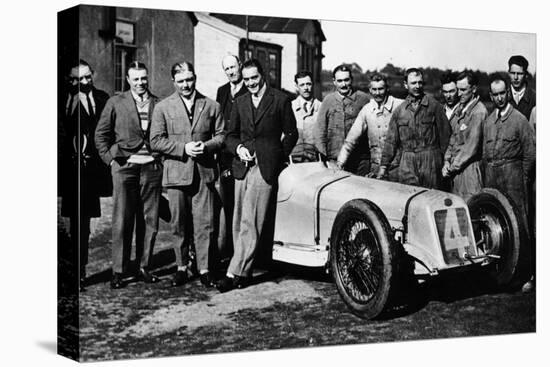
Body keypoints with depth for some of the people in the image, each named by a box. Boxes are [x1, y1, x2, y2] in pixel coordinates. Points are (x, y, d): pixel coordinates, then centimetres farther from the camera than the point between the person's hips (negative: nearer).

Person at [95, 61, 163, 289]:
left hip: (152, 168, 2)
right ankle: (118, 272, 3)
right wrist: (110, 159, -1)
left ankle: (144, 268, 15)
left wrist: (162, 158, 3)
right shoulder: (115, 103, 5)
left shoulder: (159, 104, 9)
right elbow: (100, 134, 8)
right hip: (124, 168, -2)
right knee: (122, 222, -3)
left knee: (150, 222, 4)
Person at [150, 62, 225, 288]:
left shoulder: (211, 106, 9)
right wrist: (184, 148, -12)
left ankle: (204, 269, 6)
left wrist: (206, 146, -10)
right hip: (176, 173, 0)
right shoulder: (163, 108, 5)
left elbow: (221, 135, 10)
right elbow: (156, 141, -1)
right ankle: (182, 267, 18)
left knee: (204, 224, -2)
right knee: (179, 225, 6)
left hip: (204, 173, 0)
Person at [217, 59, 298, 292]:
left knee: (250, 223, -10)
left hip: (265, 168, -5)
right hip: (242, 167, 5)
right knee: (239, 223, 5)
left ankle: (235, 273, -10)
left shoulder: (280, 100, 2)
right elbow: (230, 135, 17)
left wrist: (278, 157, 0)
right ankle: (244, 271, 13)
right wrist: (238, 148, -2)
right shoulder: (240, 102, 15)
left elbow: (291, 134, 6)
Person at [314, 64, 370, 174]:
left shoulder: (363, 98, 3)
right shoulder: (328, 100, 8)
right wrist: (323, 155, 3)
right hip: (334, 159, 1)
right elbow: (320, 129, 10)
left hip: (360, 159, -1)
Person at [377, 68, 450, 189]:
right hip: (407, 162, 2)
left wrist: (445, 160, -1)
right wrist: (384, 165, 8)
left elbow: (445, 134, 3)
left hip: (430, 161, -2)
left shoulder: (434, 105, 3)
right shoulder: (399, 110, 10)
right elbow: (391, 140, 12)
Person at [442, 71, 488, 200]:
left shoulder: (479, 112, -13)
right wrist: (447, 161, 5)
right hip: (455, 167, 7)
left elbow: (472, 146, -15)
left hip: (469, 167, -7)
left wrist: (452, 167, -10)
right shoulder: (460, 108, 12)